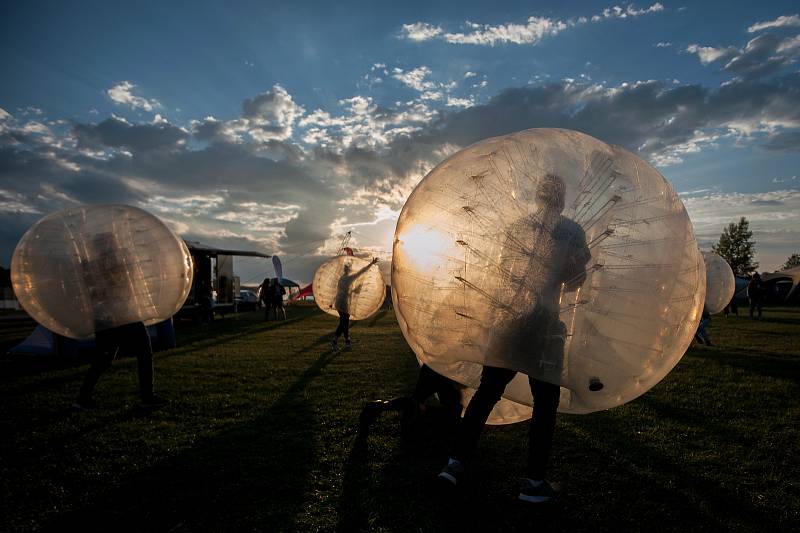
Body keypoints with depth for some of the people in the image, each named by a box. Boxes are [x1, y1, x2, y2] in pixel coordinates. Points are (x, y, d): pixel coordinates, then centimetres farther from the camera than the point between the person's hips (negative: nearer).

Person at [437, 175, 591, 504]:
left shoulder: (516, 228, 10)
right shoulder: (570, 230, 0)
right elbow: (577, 279, 4)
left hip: (510, 316, 4)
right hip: (544, 321, -4)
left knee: (487, 391, 9)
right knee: (545, 401, 8)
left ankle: (456, 462, 10)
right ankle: (534, 482, 11)